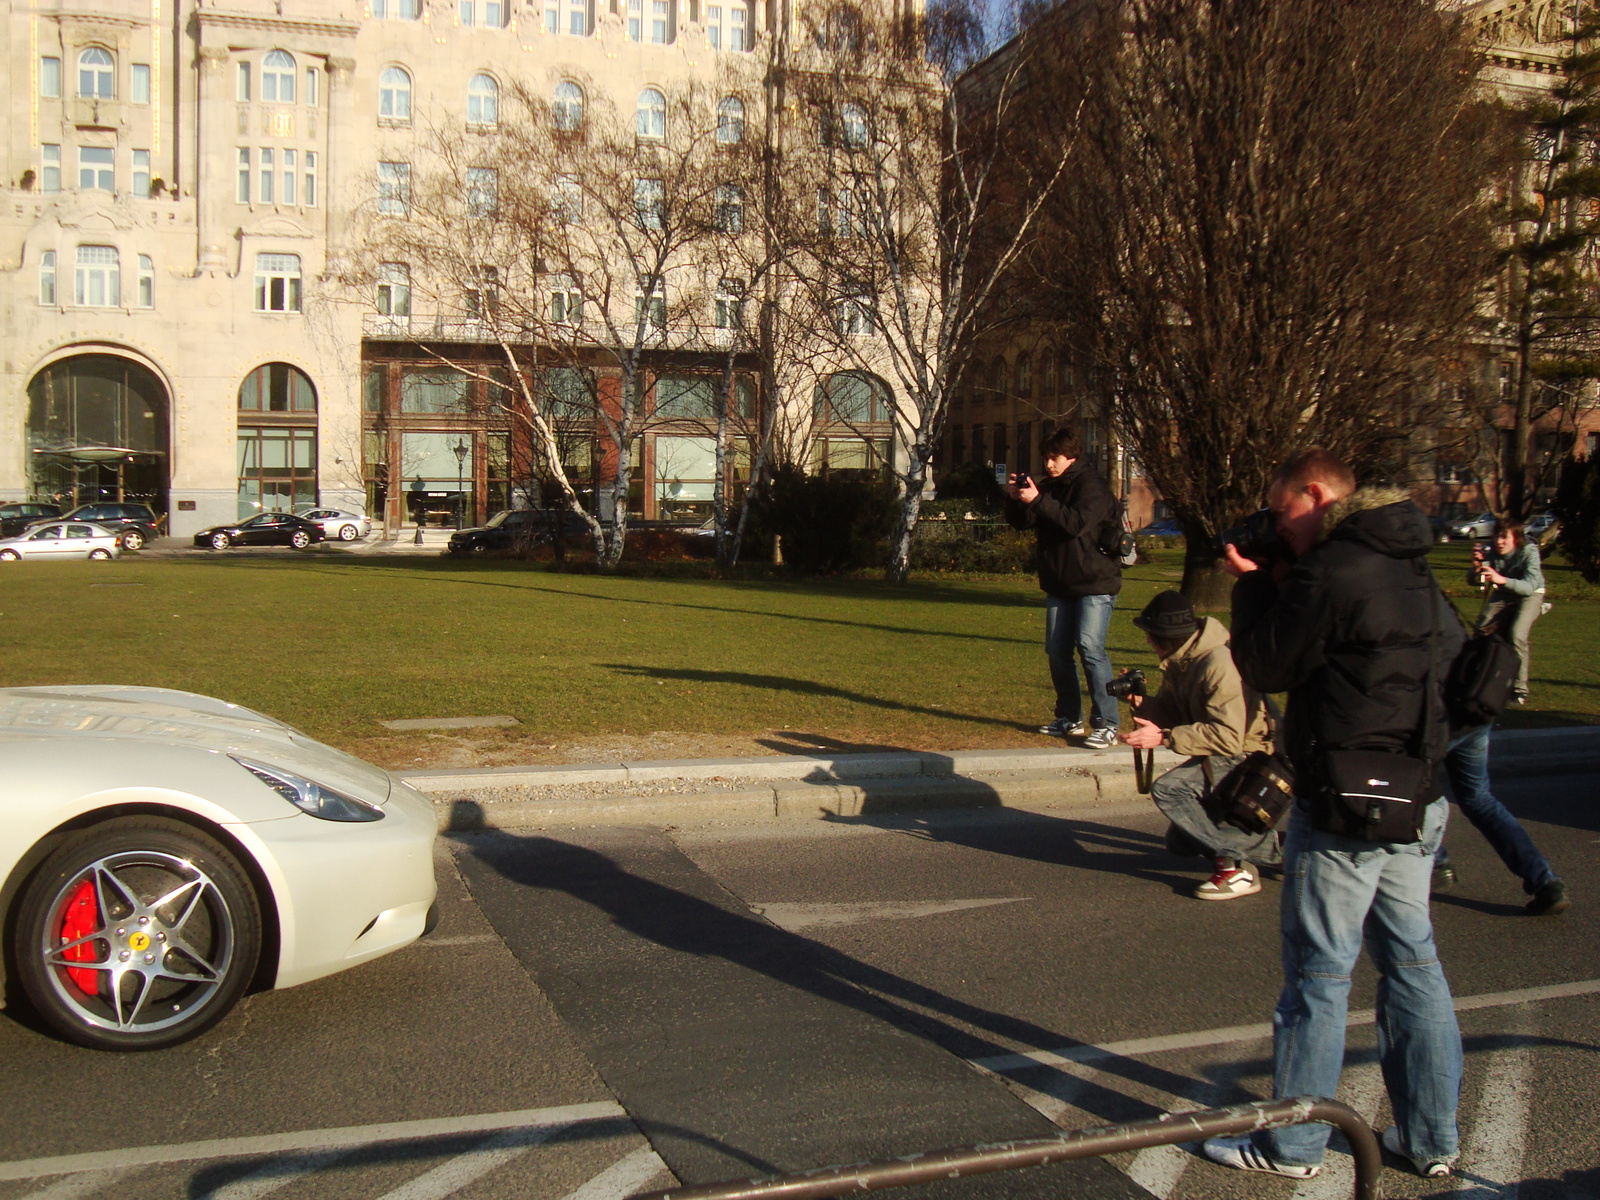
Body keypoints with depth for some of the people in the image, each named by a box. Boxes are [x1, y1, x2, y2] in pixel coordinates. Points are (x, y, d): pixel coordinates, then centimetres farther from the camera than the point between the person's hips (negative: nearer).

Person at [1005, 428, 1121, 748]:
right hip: (1060, 583, 8)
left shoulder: (1091, 485, -11)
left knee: (1090, 647, -16)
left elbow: (1078, 522, -27)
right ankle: (1070, 718, 20)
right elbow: (1022, 522, 12)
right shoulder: (1049, 485, 12)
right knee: (1057, 650, 7)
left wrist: (1038, 500, -28)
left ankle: (1106, 725, -14)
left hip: (1095, 582, -8)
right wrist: (1015, 499, -8)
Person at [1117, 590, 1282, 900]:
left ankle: (1236, 866, -18)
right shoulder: (1179, 661, 2)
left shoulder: (1219, 664, -27)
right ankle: (1271, 846, 20)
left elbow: (1228, 738, -32)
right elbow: (1170, 712, 8)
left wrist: (1165, 737, -33)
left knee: (1168, 789, -28)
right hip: (1219, 757, 10)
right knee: (1179, 843, 16)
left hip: (1247, 757, -10)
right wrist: (1140, 702, -12)